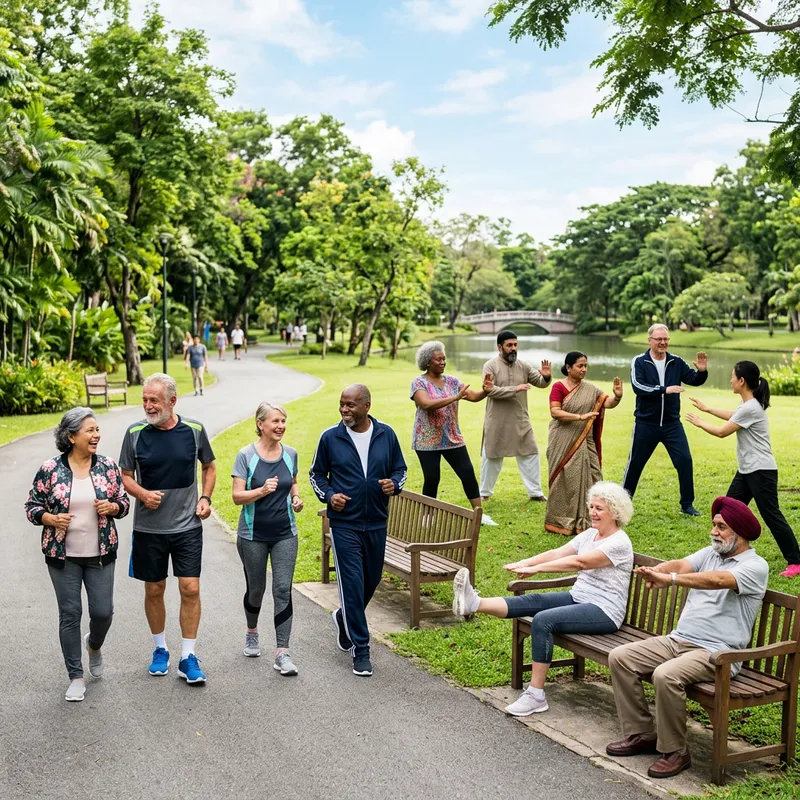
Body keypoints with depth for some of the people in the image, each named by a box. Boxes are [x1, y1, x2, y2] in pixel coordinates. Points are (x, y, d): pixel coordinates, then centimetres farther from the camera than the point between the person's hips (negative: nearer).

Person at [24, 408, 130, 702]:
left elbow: (123, 502, 7)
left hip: (100, 555, 2)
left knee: (103, 611, 3)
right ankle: (76, 677, 17)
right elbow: (32, 506, 0)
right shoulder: (50, 469, -6)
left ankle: (94, 645, 38)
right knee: (70, 614, 3)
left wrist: (112, 507, -14)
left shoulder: (108, 466, -1)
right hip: (63, 556, -1)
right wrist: (51, 518, -18)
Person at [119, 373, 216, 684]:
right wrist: (143, 494, -15)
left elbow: (209, 467, 12)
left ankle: (188, 657, 7)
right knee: (154, 590, 10)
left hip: (187, 526, 0)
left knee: (190, 588, -4)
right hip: (148, 527, 1)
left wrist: (206, 499, -2)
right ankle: (160, 649, 30)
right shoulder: (135, 433, -5)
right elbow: (125, 475, 5)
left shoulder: (194, 430, -4)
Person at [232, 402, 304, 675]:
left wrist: (296, 497, -2)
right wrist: (262, 491, -30)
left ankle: (282, 652, -6)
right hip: (253, 535, -2)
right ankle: (252, 632, 43)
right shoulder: (246, 455, -11)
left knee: (283, 589, -7)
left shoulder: (290, 454, 0)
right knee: (256, 589, 14)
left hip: (285, 534, 2)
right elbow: (237, 496, -13)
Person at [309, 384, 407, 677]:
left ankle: (345, 618, 45)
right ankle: (360, 650, 5)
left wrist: (394, 484, -10)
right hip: (344, 524, -3)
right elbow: (316, 473, 7)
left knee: (371, 581, 15)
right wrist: (328, 495, -11)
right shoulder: (330, 438, -5)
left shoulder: (386, 435, 0)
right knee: (352, 584, -6)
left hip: (377, 523, 3)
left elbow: (400, 468, 11)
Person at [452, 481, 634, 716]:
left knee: (543, 620, -27)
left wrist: (536, 569, -30)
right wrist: (525, 562, -17)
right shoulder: (589, 534, 11)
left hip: (604, 611, -8)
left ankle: (536, 695, -23)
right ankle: (474, 603, -31)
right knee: (533, 601, -16)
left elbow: (578, 562, -26)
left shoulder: (619, 543, -15)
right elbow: (557, 553, 0)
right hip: (578, 598, 8)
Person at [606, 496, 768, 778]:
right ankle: (641, 734, 5)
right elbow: (681, 565, -5)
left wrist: (669, 579, -39)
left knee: (666, 676, -33)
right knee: (619, 657, -5)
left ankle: (675, 752, -12)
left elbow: (716, 580, -28)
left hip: (715, 652, -8)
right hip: (678, 639, 8)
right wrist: (657, 571, -29)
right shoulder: (710, 553, 14)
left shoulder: (755, 566, -8)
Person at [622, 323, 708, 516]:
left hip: (672, 424, 2)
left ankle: (687, 504, 10)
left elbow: (694, 380, -3)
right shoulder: (639, 362, -7)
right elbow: (637, 386, -22)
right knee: (635, 463, 8)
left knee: (685, 460, -2)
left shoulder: (676, 362, 2)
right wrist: (665, 389, -30)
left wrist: (702, 372, -25)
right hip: (645, 424, -2)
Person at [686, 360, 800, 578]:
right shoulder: (748, 405, 8)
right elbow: (732, 416, 32)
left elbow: (722, 432, -14)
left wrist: (700, 423, 2)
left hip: (761, 471, -10)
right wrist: (707, 409, 33)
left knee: (771, 515, -7)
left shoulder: (750, 408, -21)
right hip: (746, 470, 10)